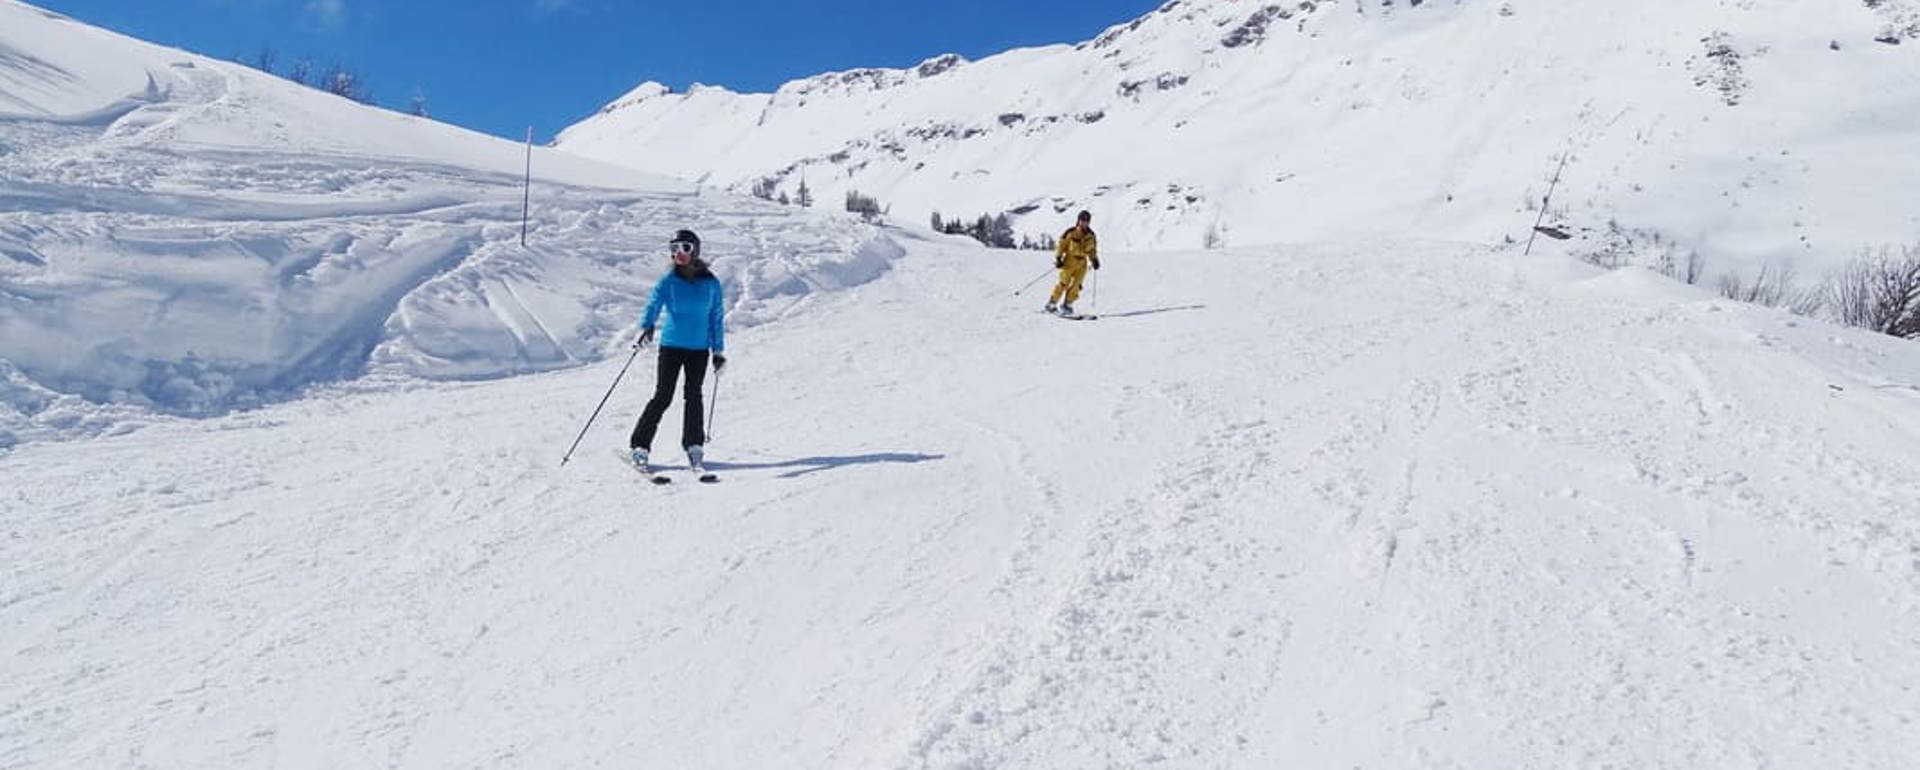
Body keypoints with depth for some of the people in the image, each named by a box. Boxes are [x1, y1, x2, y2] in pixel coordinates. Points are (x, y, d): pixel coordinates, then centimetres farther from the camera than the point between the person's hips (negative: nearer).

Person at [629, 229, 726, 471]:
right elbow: (654, 305, -13)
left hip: (699, 348, 1)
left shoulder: (711, 283, 3)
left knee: (693, 396, 1)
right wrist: (646, 327, -34)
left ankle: (694, 446, 14)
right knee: (663, 397, -4)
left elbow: (717, 317, 9)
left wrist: (719, 350, 8)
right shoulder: (668, 281, -1)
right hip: (671, 345, -1)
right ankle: (639, 446, 3)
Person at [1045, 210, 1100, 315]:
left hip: (1082, 264, 4)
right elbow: (1061, 245, -1)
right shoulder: (1070, 233, -4)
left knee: (1076, 285, -5)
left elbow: (1092, 250, 20)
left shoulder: (1090, 236, 10)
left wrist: (1094, 260, 6)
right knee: (1063, 283, -11)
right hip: (1069, 262, -4)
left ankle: (1067, 305, 5)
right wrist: (1058, 258, -10)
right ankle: (1051, 303, -3)